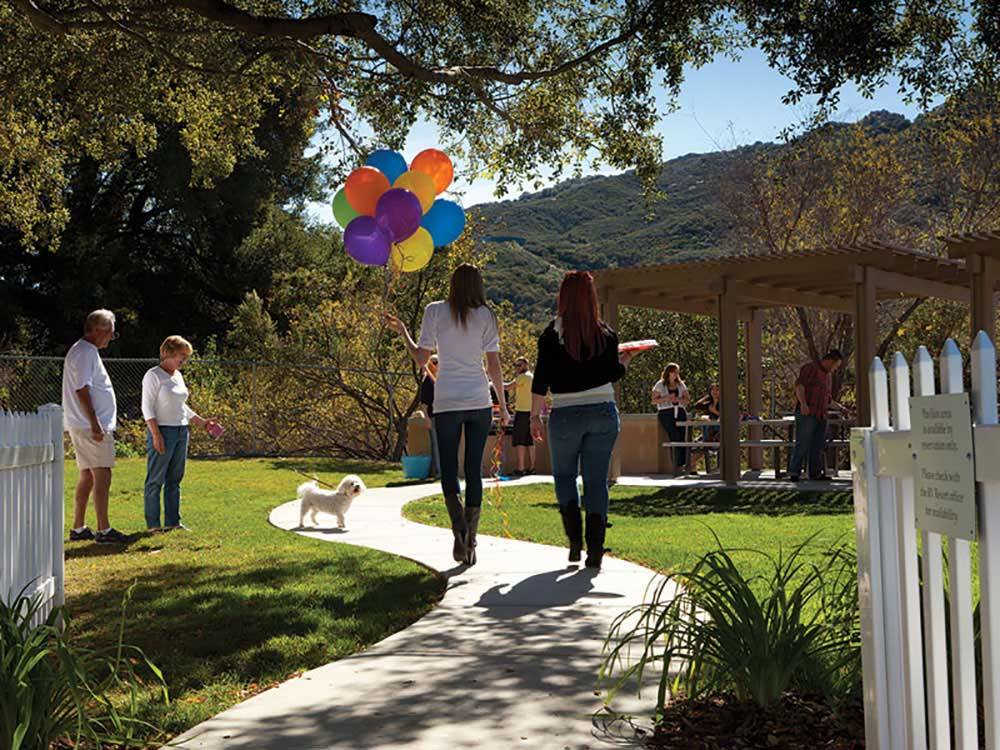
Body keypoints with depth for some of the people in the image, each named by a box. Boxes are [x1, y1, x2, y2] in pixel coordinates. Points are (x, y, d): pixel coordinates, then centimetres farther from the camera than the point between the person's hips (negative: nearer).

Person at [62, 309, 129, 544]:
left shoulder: (86, 351, 20)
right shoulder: (85, 352, -13)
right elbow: (82, 390, -20)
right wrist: (95, 424, -23)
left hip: (85, 426, 11)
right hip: (91, 427, -11)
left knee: (87, 476, 13)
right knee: (102, 476, -9)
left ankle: (78, 529, 19)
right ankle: (103, 531, -8)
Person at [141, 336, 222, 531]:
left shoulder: (178, 376, 16)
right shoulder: (153, 375, -7)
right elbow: (147, 407, -12)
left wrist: (202, 422, 18)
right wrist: (156, 434, -19)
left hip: (181, 432, 8)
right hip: (163, 432, -8)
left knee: (175, 480, 10)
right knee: (156, 480, -3)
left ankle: (172, 521, 15)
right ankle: (153, 523, 2)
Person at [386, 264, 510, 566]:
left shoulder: (435, 312, 1)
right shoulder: (486, 316, 4)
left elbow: (420, 359, 2)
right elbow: (494, 365, 2)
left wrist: (402, 331, 16)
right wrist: (503, 405, 10)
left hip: (447, 403, -1)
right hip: (480, 403, 1)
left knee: (449, 468, 6)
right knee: (474, 470, 7)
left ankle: (459, 526, -17)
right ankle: (470, 541, 8)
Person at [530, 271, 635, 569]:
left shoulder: (553, 333, -6)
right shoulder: (606, 334, 1)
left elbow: (541, 379, -7)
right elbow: (612, 374, 7)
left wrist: (535, 415, 1)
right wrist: (623, 362, 28)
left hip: (566, 416, -2)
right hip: (604, 413, 2)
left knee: (564, 475, 17)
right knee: (596, 480, 6)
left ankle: (575, 539, 5)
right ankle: (595, 549, 2)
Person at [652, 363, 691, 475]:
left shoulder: (681, 385, 19)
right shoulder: (660, 385, 8)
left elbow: (688, 399, 15)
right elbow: (654, 400, 3)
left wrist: (678, 399, -5)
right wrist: (666, 398, -11)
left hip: (680, 412, 4)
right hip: (666, 413, -4)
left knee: (681, 438, -8)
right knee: (675, 437, -17)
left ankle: (681, 465, -10)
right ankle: (679, 466, -17)